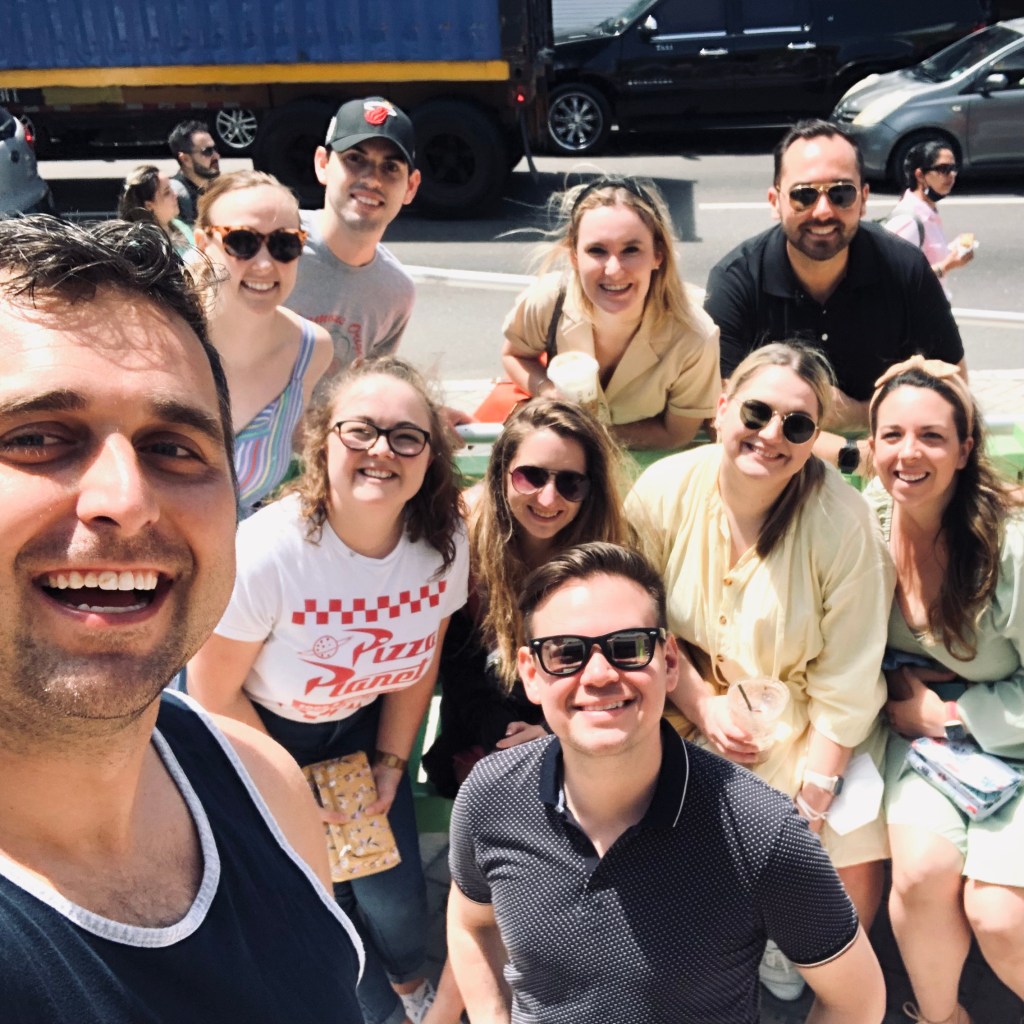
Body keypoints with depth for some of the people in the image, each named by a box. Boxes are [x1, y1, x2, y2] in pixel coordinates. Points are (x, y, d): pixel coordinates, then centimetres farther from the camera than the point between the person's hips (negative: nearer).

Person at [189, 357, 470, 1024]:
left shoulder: (445, 543, -19)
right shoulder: (264, 552, -33)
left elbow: (420, 661, -1)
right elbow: (215, 697, -19)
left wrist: (390, 766, -1)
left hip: (362, 723, 3)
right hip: (258, 729, -3)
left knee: (396, 901, -2)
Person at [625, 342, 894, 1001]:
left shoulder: (843, 523, -21)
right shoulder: (664, 491, -14)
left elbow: (845, 685, -16)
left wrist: (810, 805, -15)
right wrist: (701, 706, -11)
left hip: (808, 722, -1)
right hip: (693, 704, 2)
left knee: (856, 872, -11)